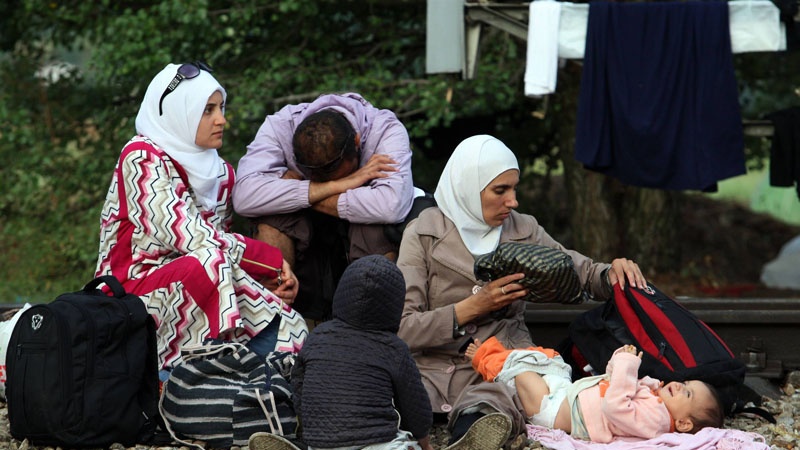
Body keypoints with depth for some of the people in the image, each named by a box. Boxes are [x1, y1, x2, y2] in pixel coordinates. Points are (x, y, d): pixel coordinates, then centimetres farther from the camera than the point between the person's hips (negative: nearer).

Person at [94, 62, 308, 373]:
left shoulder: (221, 173, 14)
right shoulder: (141, 157, -9)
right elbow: (189, 236, -19)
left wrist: (270, 277, -7)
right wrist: (271, 260, -16)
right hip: (132, 289, -7)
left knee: (290, 335, -16)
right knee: (209, 263, -36)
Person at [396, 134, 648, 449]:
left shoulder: (523, 230, 12)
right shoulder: (423, 234, 0)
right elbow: (403, 329, -7)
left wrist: (612, 272, -5)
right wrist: (473, 307, -15)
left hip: (504, 365, 0)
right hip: (435, 366, 0)